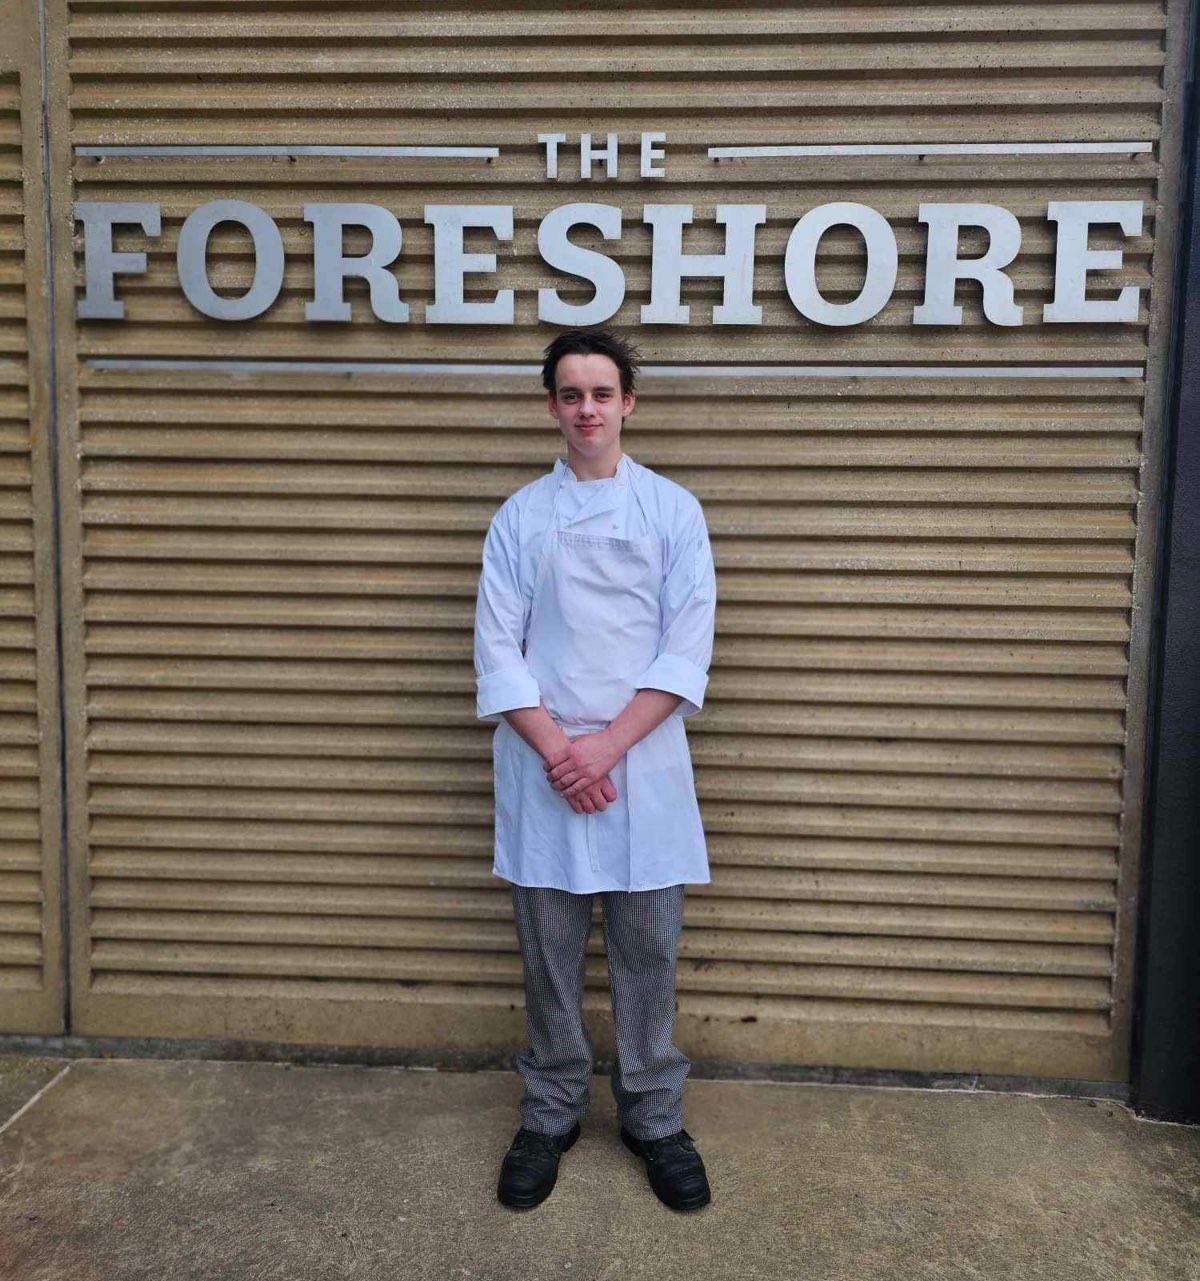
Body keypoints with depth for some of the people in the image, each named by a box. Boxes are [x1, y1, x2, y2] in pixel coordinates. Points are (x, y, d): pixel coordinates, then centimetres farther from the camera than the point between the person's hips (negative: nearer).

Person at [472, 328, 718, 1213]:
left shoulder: (673, 510, 3)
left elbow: (687, 649, -4)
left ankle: (655, 1118, 26)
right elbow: (498, 650, 0)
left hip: (642, 763, 0)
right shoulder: (521, 517, 5)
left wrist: (608, 746, -12)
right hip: (544, 768, 1)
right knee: (550, 951, 10)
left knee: (647, 950, 8)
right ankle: (550, 1115, 28)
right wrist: (557, 750, -12)